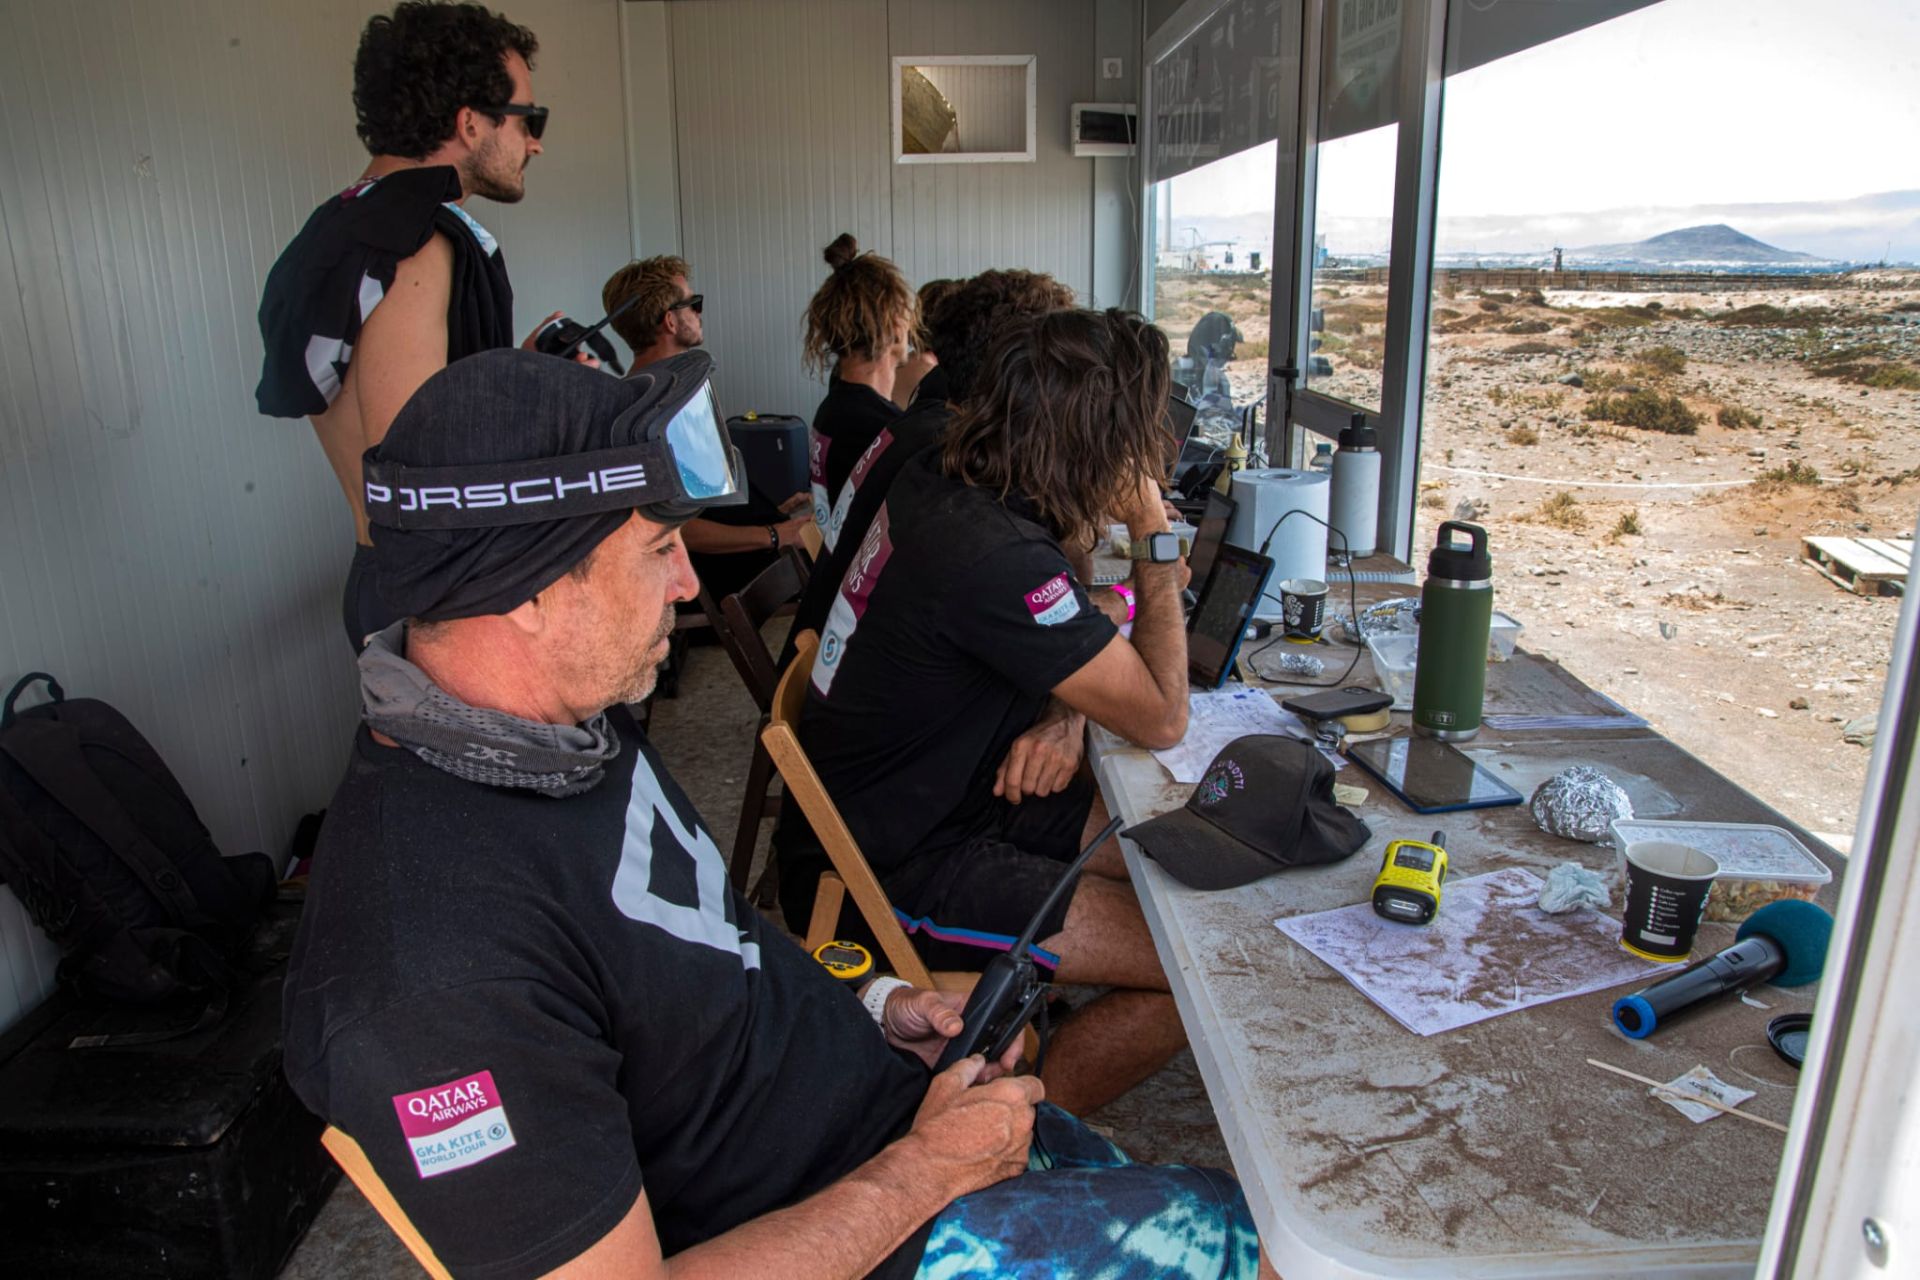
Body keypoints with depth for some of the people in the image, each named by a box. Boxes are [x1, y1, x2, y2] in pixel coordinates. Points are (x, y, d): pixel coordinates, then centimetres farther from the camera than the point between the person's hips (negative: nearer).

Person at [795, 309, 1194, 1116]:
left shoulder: (941, 478, -3)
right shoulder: (995, 558, -32)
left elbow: (1061, 637, 14)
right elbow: (1163, 718, -20)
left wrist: (1066, 712, -7)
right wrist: (1156, 537, -13)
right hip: (890, 872, -9)